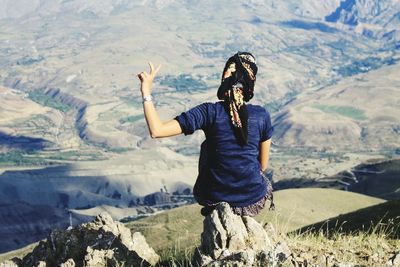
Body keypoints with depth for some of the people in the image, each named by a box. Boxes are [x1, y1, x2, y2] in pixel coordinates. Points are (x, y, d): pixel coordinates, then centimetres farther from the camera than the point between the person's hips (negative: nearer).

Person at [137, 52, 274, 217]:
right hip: (253, 203, 1)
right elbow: (263, 165, 0)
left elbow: (156, 131, -23)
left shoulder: (210, 112, -16)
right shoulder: (261, 116, -10)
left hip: (215, 200, -1)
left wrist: (146, 92, -14)